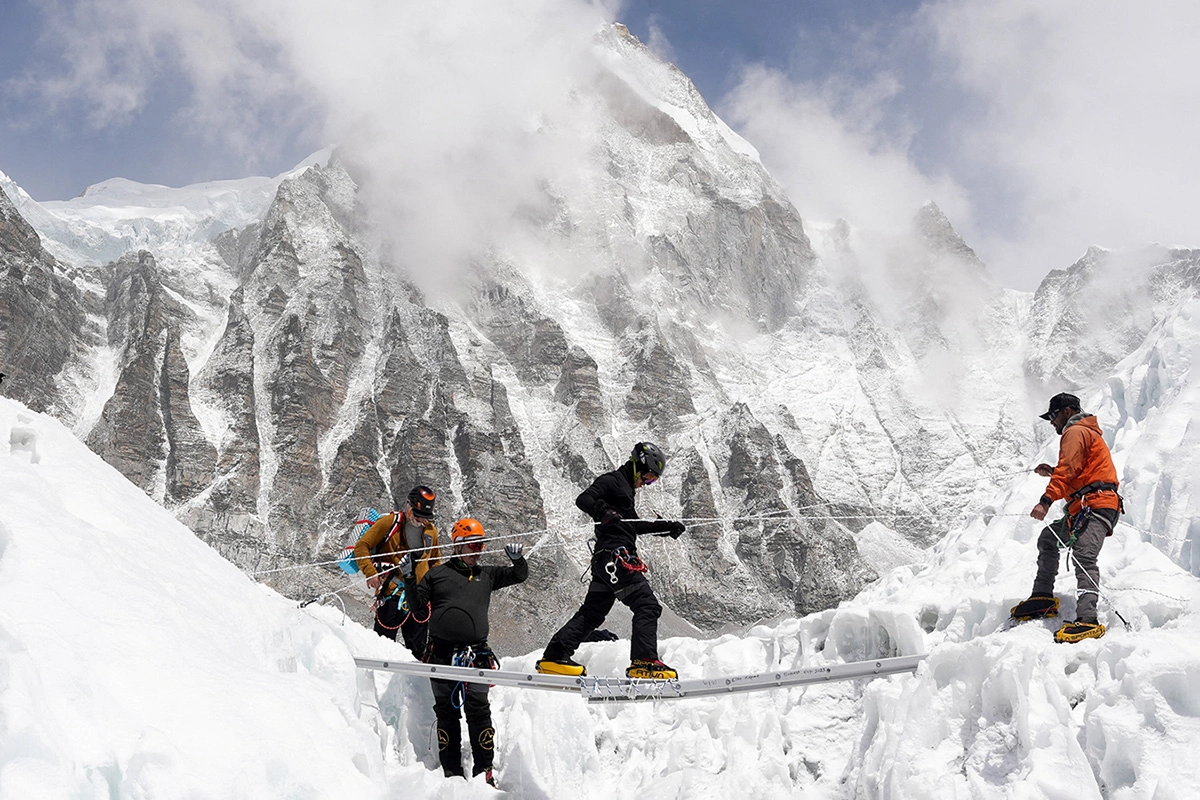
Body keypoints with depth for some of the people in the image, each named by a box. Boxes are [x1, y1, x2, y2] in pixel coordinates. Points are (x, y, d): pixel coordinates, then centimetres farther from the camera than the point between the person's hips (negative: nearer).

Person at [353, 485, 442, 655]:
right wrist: (370, 572, -16)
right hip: (391, 595, -5)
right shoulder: (390, 523, -4)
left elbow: (435, 560, 27)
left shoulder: (431, 530, 12)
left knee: (418, 650, 8)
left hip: (419, 598, 5)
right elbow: (362, 547, -3)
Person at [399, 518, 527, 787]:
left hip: (476, 654, 1)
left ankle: (484, 771, -3)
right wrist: (409, 578, -6)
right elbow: (419, 600, 9)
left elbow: (519, 576, 20)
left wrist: (518, 560, -1)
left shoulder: (487, 575, 17)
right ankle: (452, 772, 9)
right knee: (446, 711, 2)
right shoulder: (438, 573, 12)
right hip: (442, 653, -1)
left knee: (478, 709, -7)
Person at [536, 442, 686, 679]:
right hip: (616, 555, -10)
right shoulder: (611, 481, -3)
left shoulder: (624, 489, 27)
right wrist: (602, 511, -36)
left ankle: (554, 657, 13)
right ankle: (643, 663, -19)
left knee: (592, 612, 12)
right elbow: (583, 499, -17)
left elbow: (634, 525, 34)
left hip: (605, 561, 10)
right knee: (647, 605, -13)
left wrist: (667, 526, 26)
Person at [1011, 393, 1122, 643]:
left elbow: (1068, 469, -16)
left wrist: (1046, 501, -24)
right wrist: (1053, 472, 23)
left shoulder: (1075, 432, -1)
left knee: (1084, 558, -25)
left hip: (1093, 505, -11)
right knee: (1048, 538, 21)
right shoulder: (1090, 432, 32)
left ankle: (1087, 620, -41)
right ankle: (1043, 598, 17)